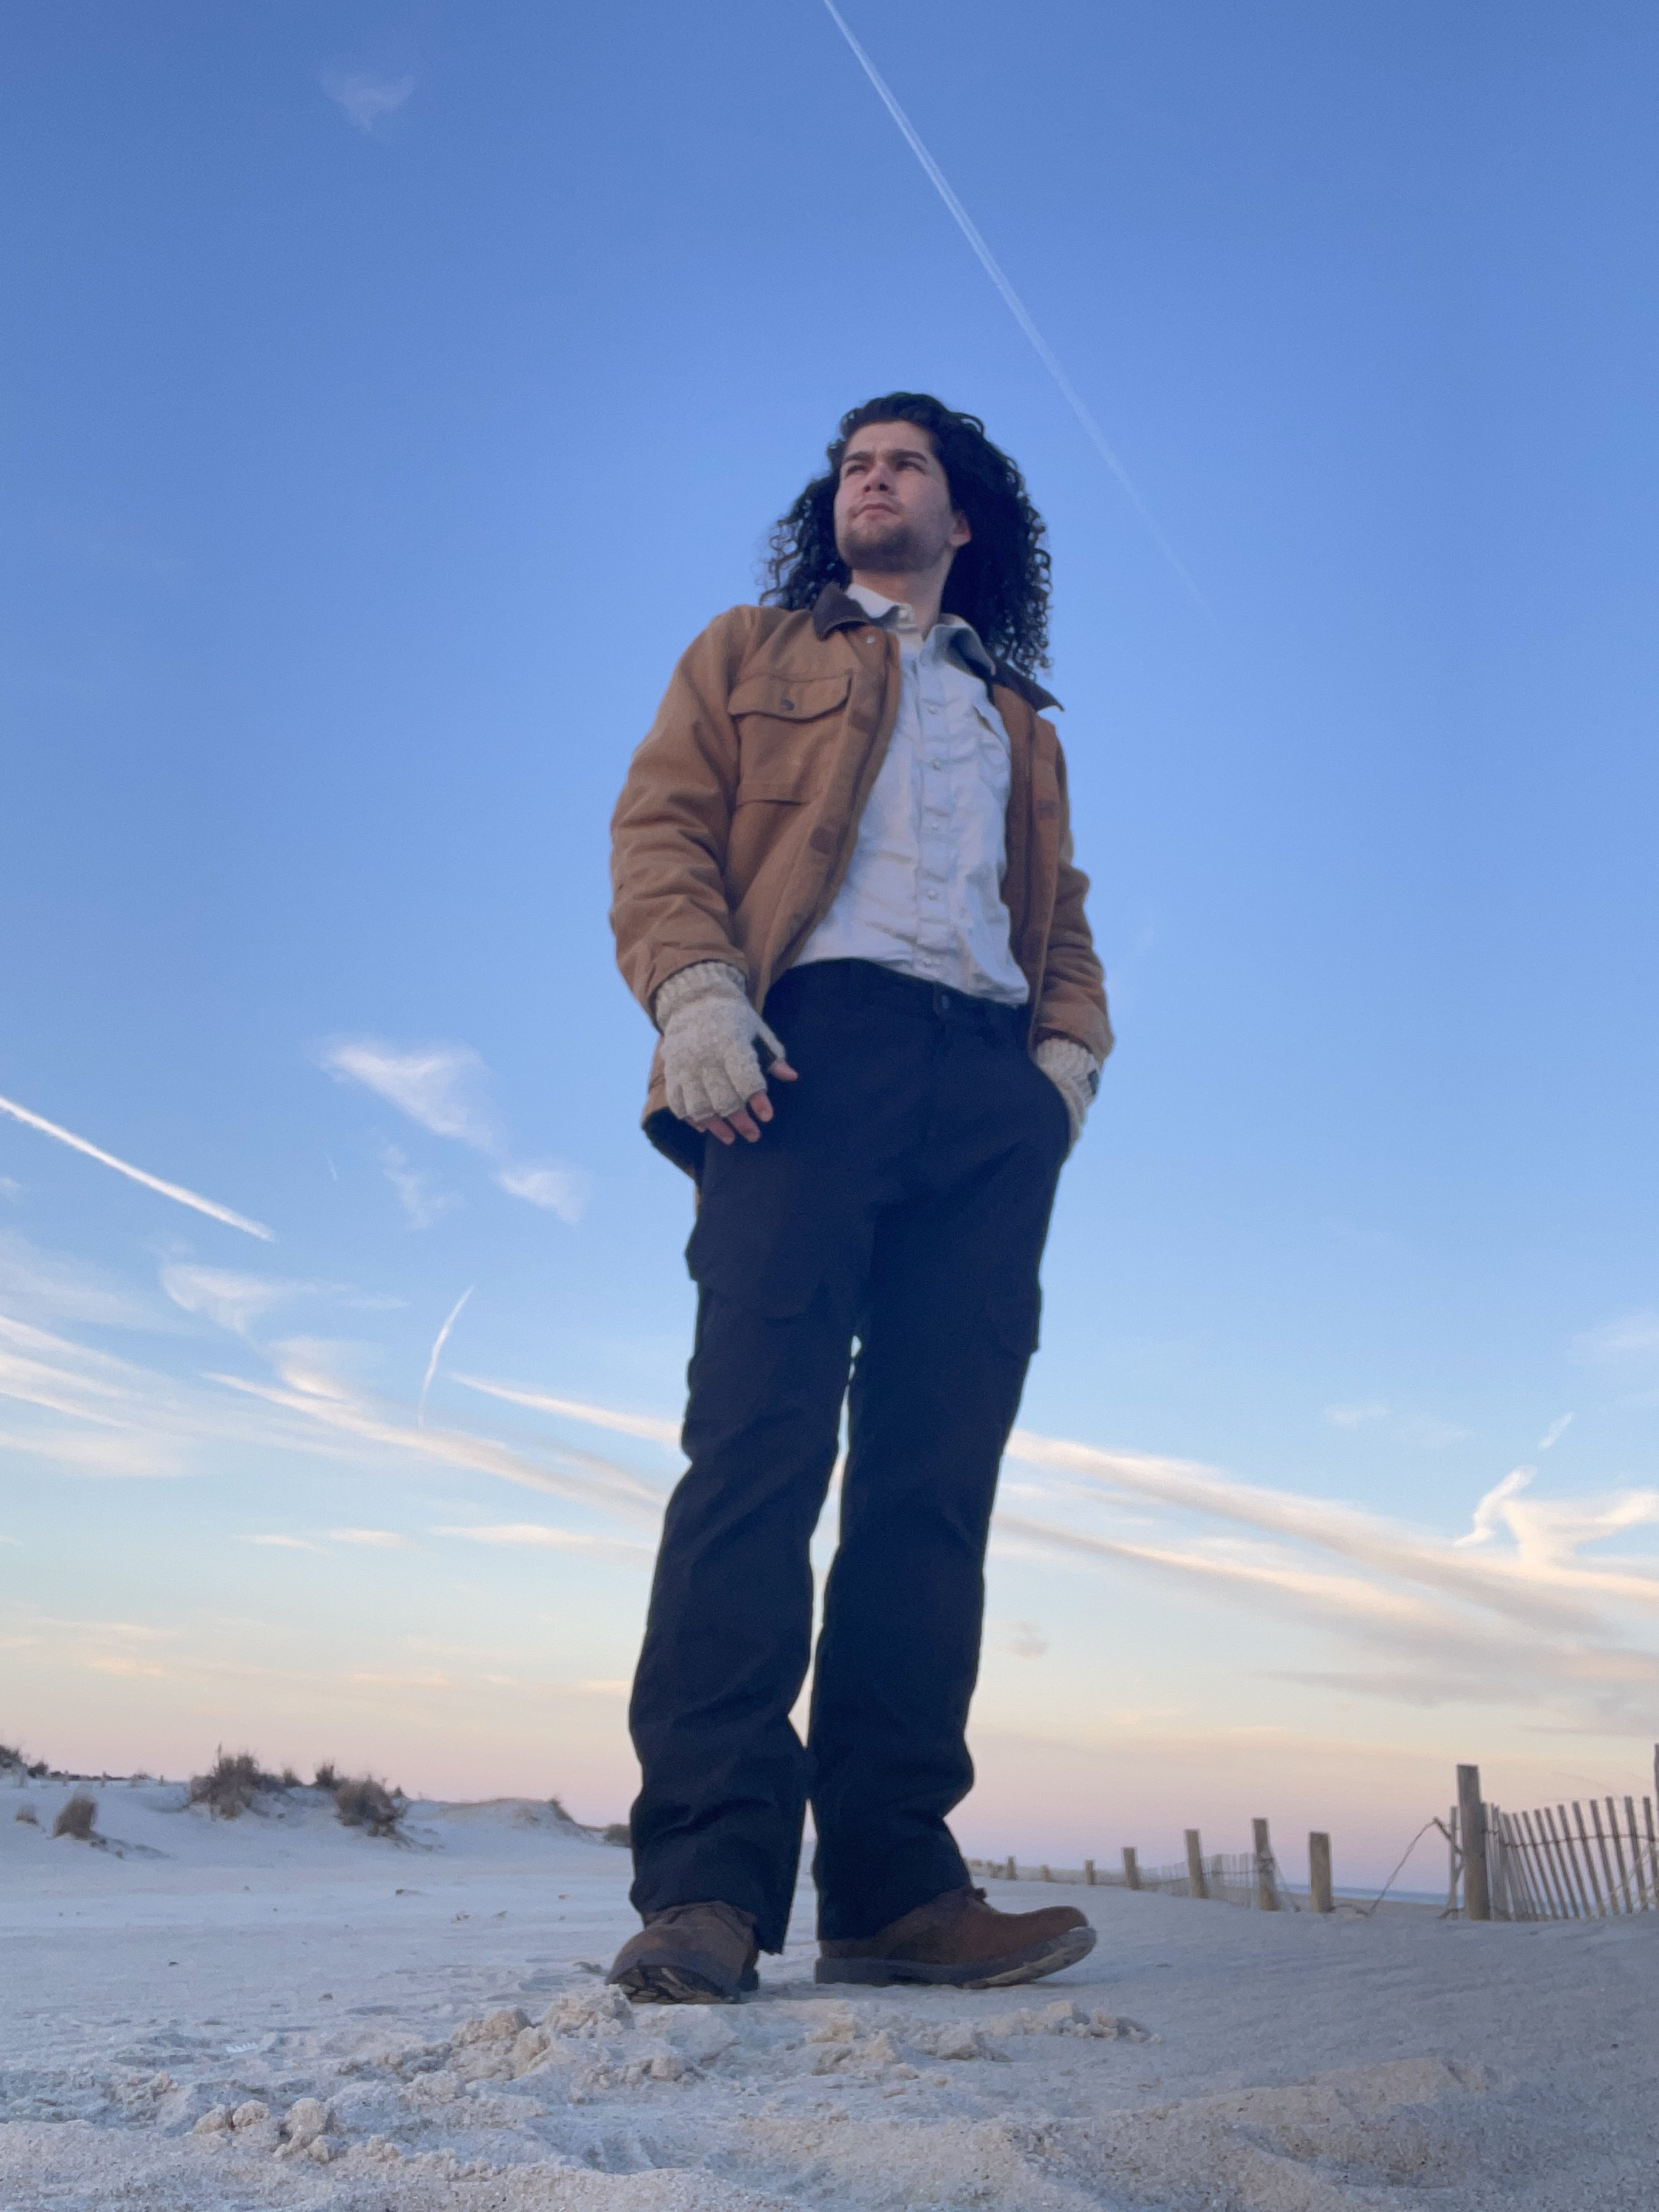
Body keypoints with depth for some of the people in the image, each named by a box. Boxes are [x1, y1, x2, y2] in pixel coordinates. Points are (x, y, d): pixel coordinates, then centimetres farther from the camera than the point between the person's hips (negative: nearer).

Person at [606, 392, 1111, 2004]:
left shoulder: (1020, 723, 34)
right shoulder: (752, 653, 25)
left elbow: (1061, 918, 25)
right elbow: (661, 822, 9)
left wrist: (1069, 1052, 3)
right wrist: (693, 989, -11)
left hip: (989, 1087, 4)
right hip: (808, 1046, -3)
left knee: (939, 1476, -6)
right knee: (760, 1440, -16)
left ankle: (893, 1883, -3)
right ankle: (708, 1884, -16)